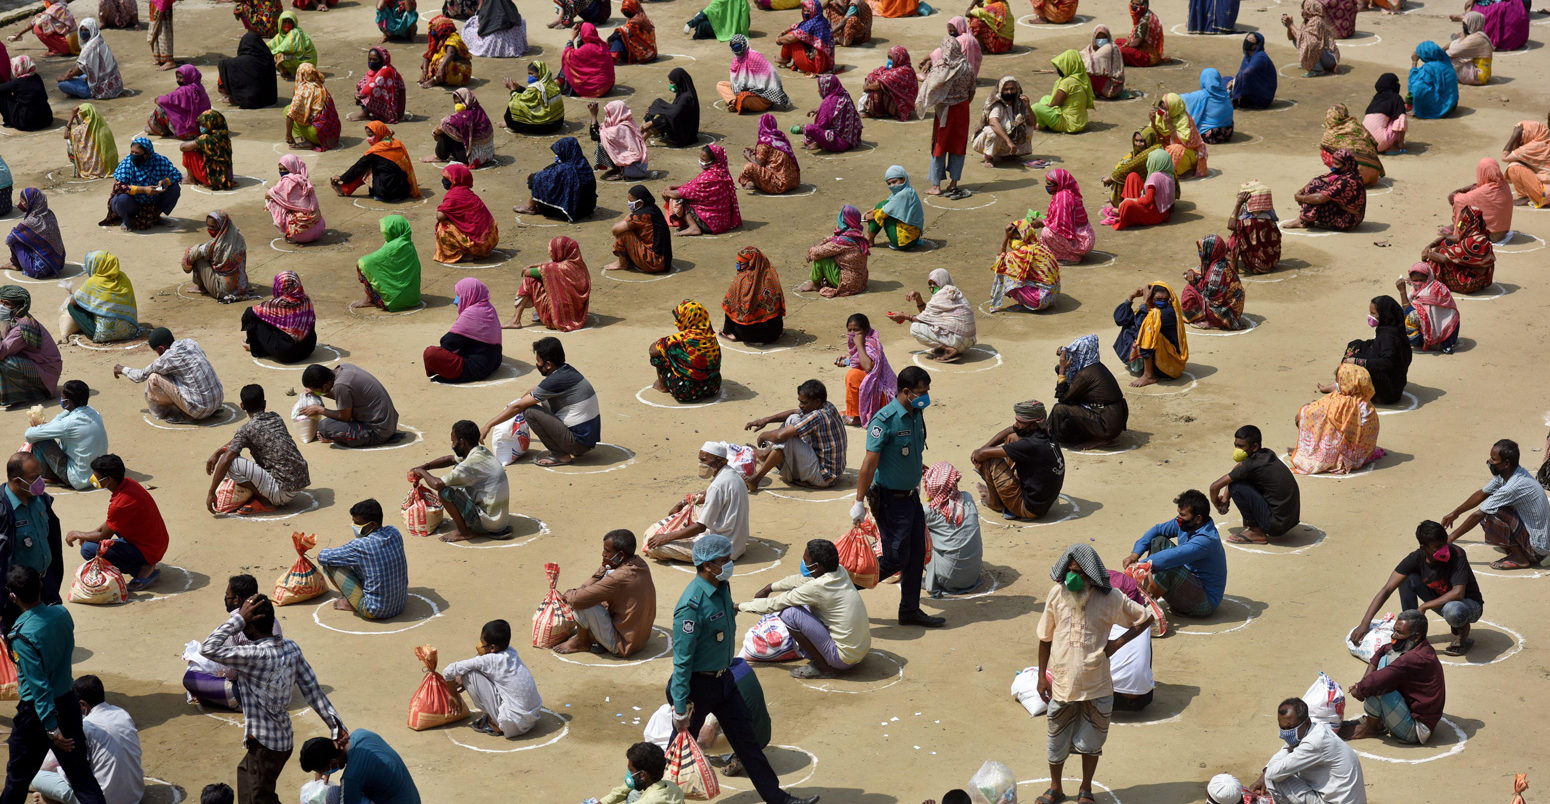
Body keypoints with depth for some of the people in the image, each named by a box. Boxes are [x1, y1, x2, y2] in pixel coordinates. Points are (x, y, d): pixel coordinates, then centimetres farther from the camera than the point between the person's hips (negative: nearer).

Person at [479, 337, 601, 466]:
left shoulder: (556, 381, -20)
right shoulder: (567, 370, 5)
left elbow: (518, 407, -13)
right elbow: (539, 389, 27)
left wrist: (489, 425, -5)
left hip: (580, 441, -9)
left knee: (530, 412, -13)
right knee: (546, 401, 23)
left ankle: (560, 455, -5)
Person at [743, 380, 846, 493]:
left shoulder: (817, 417, -27)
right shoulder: (827, 406, 2)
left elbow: (780, 435, -29)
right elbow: (793, 412, 15)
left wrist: (763, 436, -9)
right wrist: (766, 420, 6)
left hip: (823, 477, -10)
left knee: (786, 440, -23)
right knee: (793, 419, 11)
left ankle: (756, 478, -12)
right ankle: (766, 453, 23)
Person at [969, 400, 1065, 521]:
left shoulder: (1032, 446, -29)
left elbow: (983, 453, -22)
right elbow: (1010, 430, 14)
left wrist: (978, 454, 2)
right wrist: (984, 448, 4)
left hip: (1030, 510, -9)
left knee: (988, 459, -9)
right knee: (1012, 438, 13)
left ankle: (995, 502, 16)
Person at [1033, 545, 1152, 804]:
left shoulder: (1109, 598, -10)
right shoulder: (1057, 593, -6)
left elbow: (1145, 618, 2)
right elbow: (1045, 638, 5)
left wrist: (1117, 643, -8)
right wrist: (1042, 676, 6)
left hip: (1096, 686, -1)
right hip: (1062, 683, 1)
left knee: (1090, 742, 14)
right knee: (1057, 742, 14)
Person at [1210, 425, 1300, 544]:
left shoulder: (1251, 465, -17)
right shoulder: (1269, 454, 6)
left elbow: (1215, 486, -10)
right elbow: (1239, 467, 22)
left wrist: (1217, 505, 10)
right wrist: (1226, 496, 17)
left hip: (1277, 524, -9)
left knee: (1235, 486, -11)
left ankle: (1256, 532, -2)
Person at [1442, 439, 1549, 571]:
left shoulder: (1514, 486, -27)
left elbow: (1478, 515, -19)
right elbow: (1481, 494, 17)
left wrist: (1452, 537, -10)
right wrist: (1455, 513, 25)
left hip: (1537, 548, -9)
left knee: (1493, 513, -23)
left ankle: (1520, 558, -10)